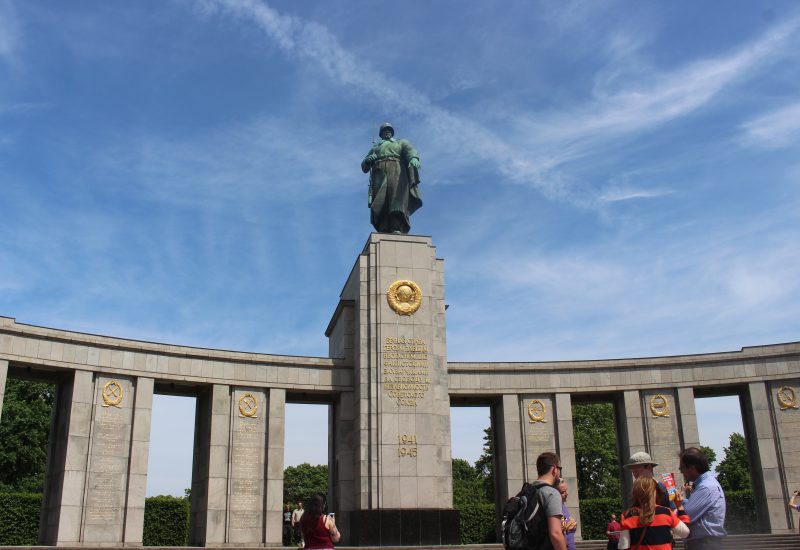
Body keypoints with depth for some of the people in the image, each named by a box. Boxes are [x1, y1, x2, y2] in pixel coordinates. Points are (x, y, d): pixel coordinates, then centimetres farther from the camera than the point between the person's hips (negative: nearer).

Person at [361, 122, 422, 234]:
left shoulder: (401, 142, 28)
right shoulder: (374, 148, 37)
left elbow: (410, 150, 5)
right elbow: (364, 167, 29)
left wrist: (414, 158, -21)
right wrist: (368, 160, 3)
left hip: (396, 171, -2)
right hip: (379, 174, 2)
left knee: (398, 195, -27)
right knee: (381, 202, -19)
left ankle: (398, 228, -44)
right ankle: (384, 232, -34)